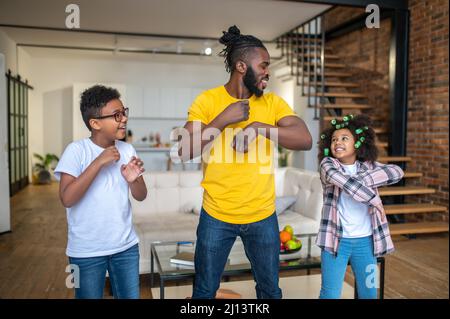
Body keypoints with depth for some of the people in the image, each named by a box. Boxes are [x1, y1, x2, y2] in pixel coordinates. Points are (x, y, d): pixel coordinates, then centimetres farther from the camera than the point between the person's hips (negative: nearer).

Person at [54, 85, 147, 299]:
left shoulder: (127, 150, 0)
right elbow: (67, 199, -22)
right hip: (86, 251, -4)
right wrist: (98, 162, -26)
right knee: (90, 296, 13)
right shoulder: (77, 150, -13)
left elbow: (141, 196, 3)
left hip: (126, 246, 4)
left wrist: (133, 180, -19)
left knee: (130, 296, 15)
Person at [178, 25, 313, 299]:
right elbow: (186, 152, -14)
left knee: (270, 289, 20)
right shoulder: (207, 100, -7)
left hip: (263, 216, 2)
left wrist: (259, 127, -26)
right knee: (205, 291, 17)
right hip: (216, 216, -1)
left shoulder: (273, 102, -2)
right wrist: (224, 119, -21)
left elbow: (305, 140, -14)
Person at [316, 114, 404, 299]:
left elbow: (397, 172, -11)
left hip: (365, 241, 3)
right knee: (330, 294, 2)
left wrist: (361, 180, -20)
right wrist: (375, 201, -16)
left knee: (369, 293, 15)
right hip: (336, 239, -3)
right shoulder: (327, 164, -6)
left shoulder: (368, 165, 4)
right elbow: (345, 182, -24)